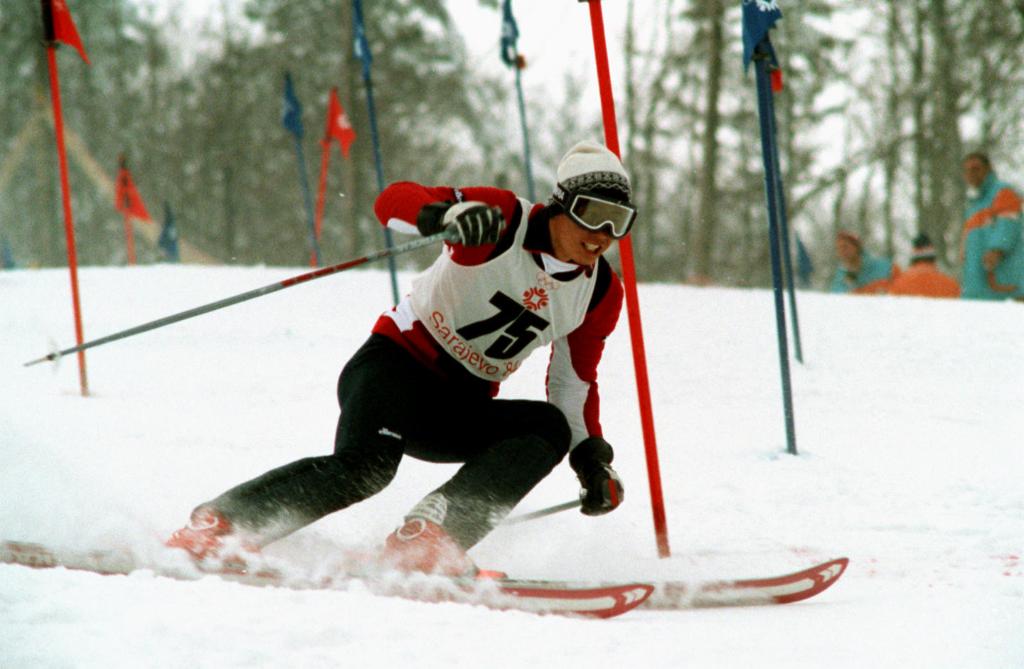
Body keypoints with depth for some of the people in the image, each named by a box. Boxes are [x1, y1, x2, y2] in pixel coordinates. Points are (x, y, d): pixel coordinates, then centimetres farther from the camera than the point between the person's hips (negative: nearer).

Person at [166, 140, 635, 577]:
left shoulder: (601, 294, 4)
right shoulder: (505, 220, -13)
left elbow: (576, 382, 16)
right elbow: (394, 201, -24)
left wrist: (591, 455, 2)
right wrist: (450, 214, -46)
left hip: (458, 413, 6)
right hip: (396, 365, -6)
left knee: (550, 427, -23)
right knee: (363, 469, -32)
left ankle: (427, 538, -34)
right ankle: (214, 526, -19)